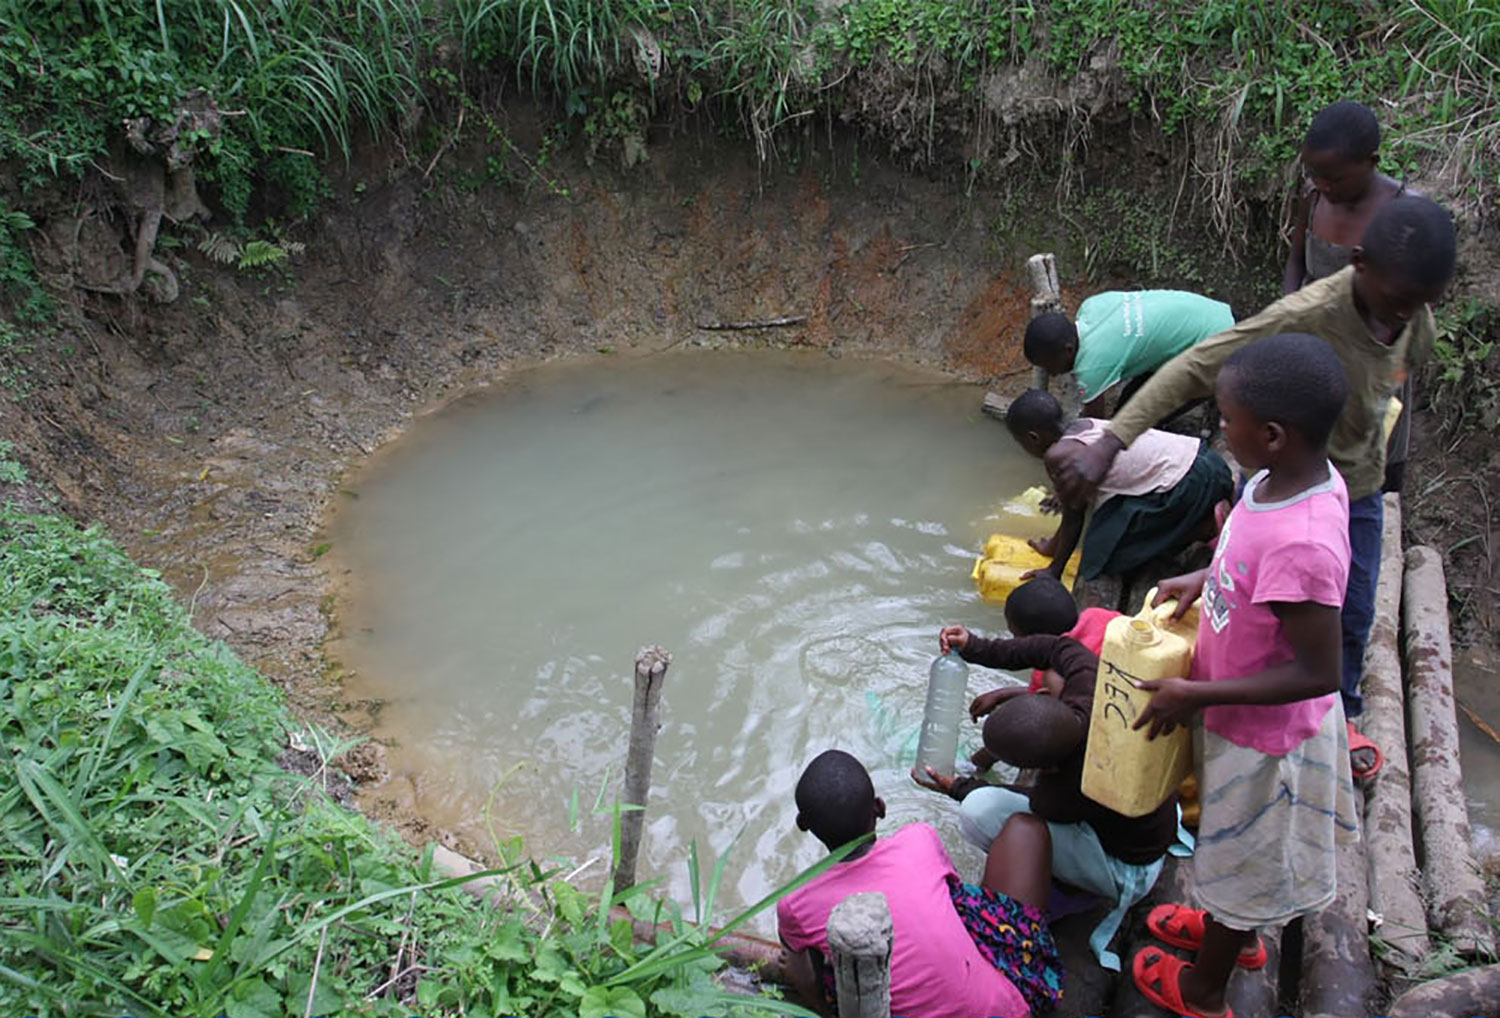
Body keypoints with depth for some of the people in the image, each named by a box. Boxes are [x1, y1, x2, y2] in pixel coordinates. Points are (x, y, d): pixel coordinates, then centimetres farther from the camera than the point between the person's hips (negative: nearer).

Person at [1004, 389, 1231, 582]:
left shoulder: (1058, 456, -11)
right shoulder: (1082, 425, 14)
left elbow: (1073, 518, -2)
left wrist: (1055, 570, 10)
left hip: (1187, 487, -8)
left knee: (1108, 553, -2)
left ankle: (1209, 528, -3)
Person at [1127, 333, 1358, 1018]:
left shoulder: (1299, 544, -40)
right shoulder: (1300, 476, -13)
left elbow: (1317, 673, -31)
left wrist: (1195, 695, -26)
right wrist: (1204, 579, -2)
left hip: (1262, 732, -8)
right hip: (1249, 716, 8)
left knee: (1239, 854, 18)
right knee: (1243, 842, 31)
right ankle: (1239, 933, 59)